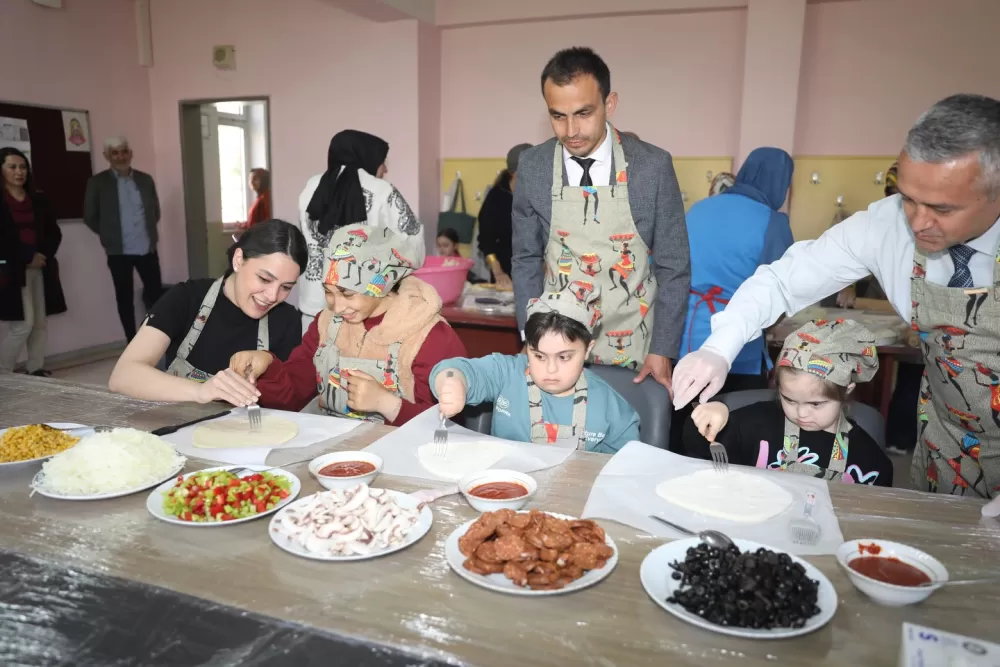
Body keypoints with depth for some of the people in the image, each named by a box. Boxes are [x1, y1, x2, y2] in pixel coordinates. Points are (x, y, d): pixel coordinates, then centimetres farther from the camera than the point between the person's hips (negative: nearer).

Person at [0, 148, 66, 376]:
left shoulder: (38, 200, 13)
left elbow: (54, 233, 9)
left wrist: (42, 256, -6)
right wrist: (27, 257, -15)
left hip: (40, 268, 5)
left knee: (40, 323, 5)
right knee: (23, 323, -8)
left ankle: (37, 370, 13)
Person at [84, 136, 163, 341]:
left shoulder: (145, 179, 7)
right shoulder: (97, 182, -2)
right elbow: (90, 217, 1)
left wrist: (148, 231, 9)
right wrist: (109, 235, 3)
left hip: (147, 248, 2)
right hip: (119, 251, -2)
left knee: (156, 293, 4)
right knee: (125, 298, 6)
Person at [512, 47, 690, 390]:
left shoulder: (654, 166, -9)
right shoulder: (532, 167, -5)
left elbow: (673, 267, -2)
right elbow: (526, 261, 3)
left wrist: (663, 350, -5)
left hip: (632, 350, 0)